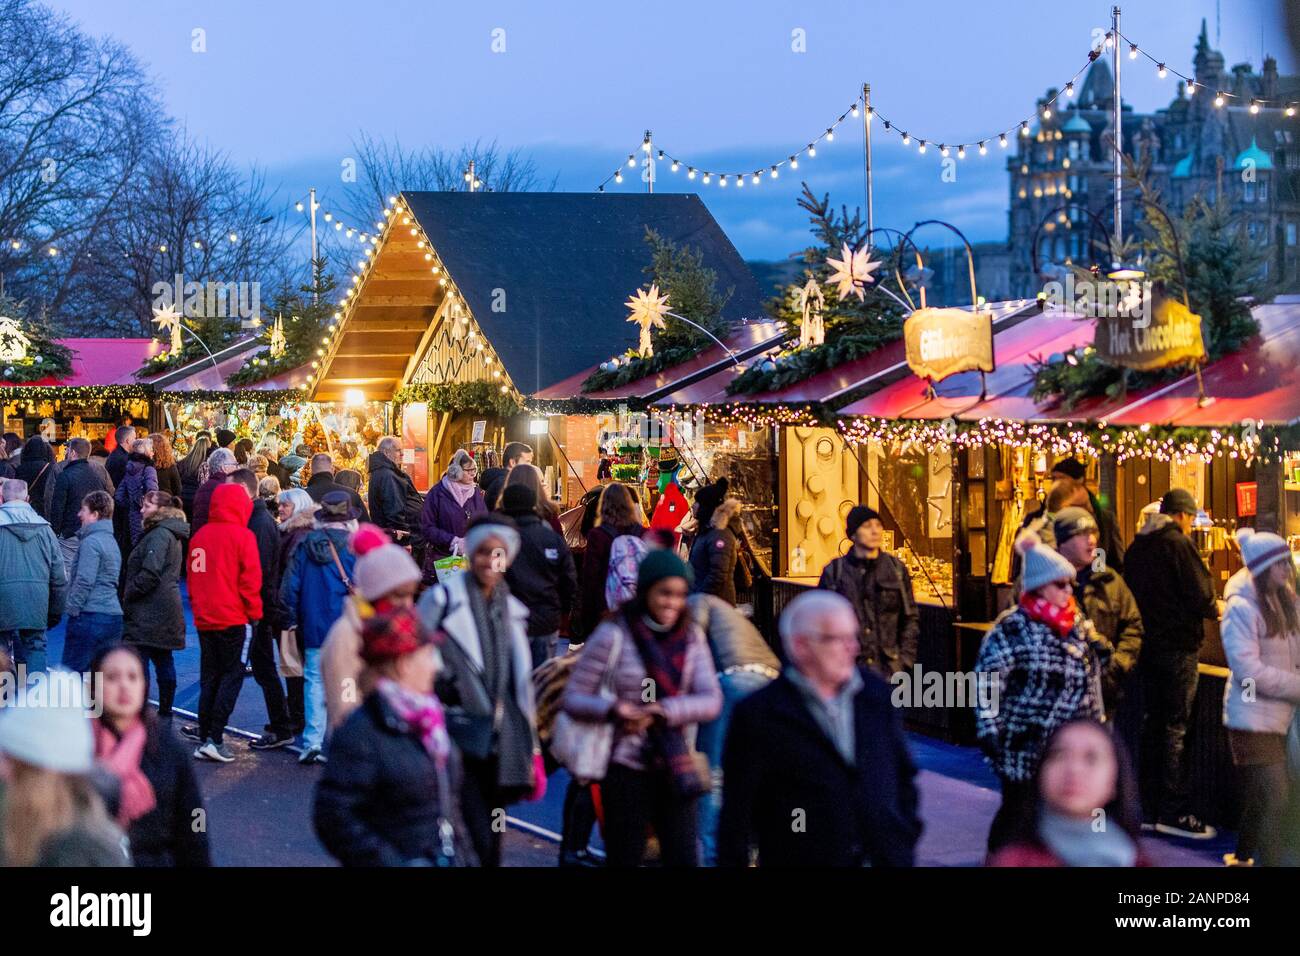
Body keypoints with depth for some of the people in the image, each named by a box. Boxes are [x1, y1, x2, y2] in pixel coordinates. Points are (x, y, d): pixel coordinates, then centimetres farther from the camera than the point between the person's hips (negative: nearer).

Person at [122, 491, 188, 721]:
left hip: (149, 613, -10)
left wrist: (127, 595, -11)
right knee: (164, 662, 13)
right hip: (167, 612, 10)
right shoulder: (171, 534, 17)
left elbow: (150, 574, -23)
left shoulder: (159, 535, -14)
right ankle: (165, 713, 18)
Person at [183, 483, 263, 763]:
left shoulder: (199, 535, 8)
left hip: (204, 618, 6)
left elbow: (192, 577, 14)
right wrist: (254, 613, -1)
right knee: (232, 675, -1)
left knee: (209, 677, 14)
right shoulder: (242, 536, -9)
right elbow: (250, 579, -11)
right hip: (232, 618, -6)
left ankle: (204, 734, 12)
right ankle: (214, 738, -11)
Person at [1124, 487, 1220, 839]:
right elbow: (1200, 596, -15)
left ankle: (1149, 808, 15)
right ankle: (1172, 811, -5)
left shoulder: (1137, 547, 10)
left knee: (1152, 722, 12)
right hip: (1178, 645, -7)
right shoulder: (1178, 544, -13)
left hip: (1148, 645, 7)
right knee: (1176, 726, -5)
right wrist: (1216, 609, 5)